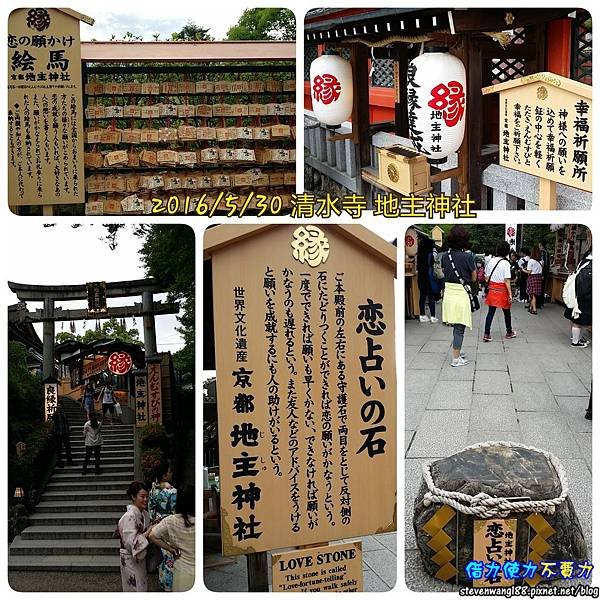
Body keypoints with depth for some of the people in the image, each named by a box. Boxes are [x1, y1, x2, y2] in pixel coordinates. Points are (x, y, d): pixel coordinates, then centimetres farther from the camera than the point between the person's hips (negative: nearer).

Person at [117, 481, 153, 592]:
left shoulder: (144, 514, 1)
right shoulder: (129, 516, -24)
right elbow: (131, 542, -27)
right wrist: (147, 533, -27)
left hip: (140, 557, 8)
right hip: (130, 559, -8)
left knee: (143, 586, 19)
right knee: (136, 588, 4)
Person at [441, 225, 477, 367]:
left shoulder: (445, 256, 0)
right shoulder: (468, 256, -13)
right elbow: (474, 277, -3)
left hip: (448, 291, 5)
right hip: (462, 293, -5)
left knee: (455, 325, 20)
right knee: (460, 327, 3)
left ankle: (457, 352, 31)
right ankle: (456, 358, 6)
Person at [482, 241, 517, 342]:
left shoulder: (491, 261, 0)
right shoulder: (505, 263, -15)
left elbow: (486, 277, 6)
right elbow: (506, 280, -17)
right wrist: (510, 294, -14)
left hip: (492, 289, 4)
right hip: (502, 290, -4)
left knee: (491, 312, 7)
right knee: (507, 312, 14)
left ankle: (487, 334, 2)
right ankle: (509, 332, 30)